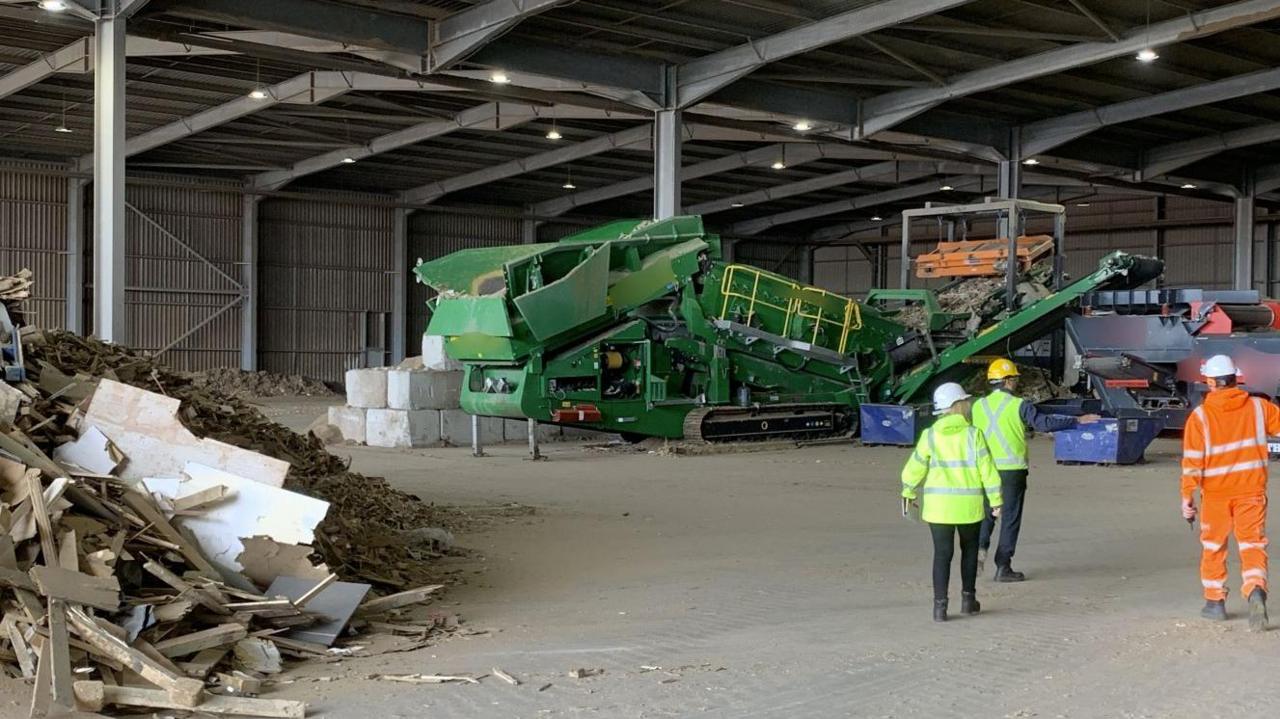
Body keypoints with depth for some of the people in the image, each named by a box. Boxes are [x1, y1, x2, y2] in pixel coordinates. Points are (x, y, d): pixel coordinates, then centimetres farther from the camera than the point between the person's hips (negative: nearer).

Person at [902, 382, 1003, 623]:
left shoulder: (930, 436, -2)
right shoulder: (973, 434, -6)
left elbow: (915, 467, 3)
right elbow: (987, 469, -6)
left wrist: (909, 492, 19)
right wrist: (995, 499, 2)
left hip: (938, 504, 0)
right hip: (968, 504, 0)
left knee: (942, 553, 3)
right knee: (969, 549, 19)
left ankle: (940, 605, -4)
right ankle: (968, 599, 24)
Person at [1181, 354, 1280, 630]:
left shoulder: (1200, 416, -9)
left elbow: (1192, 461, -11)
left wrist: (1187, 497, -7)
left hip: (1216, 493, -1)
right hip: (1252, 490, 1)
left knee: (1213, 546, 15)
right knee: (1252, 544, 1)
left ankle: (1215, 602, 22)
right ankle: (1256, 592, -24)